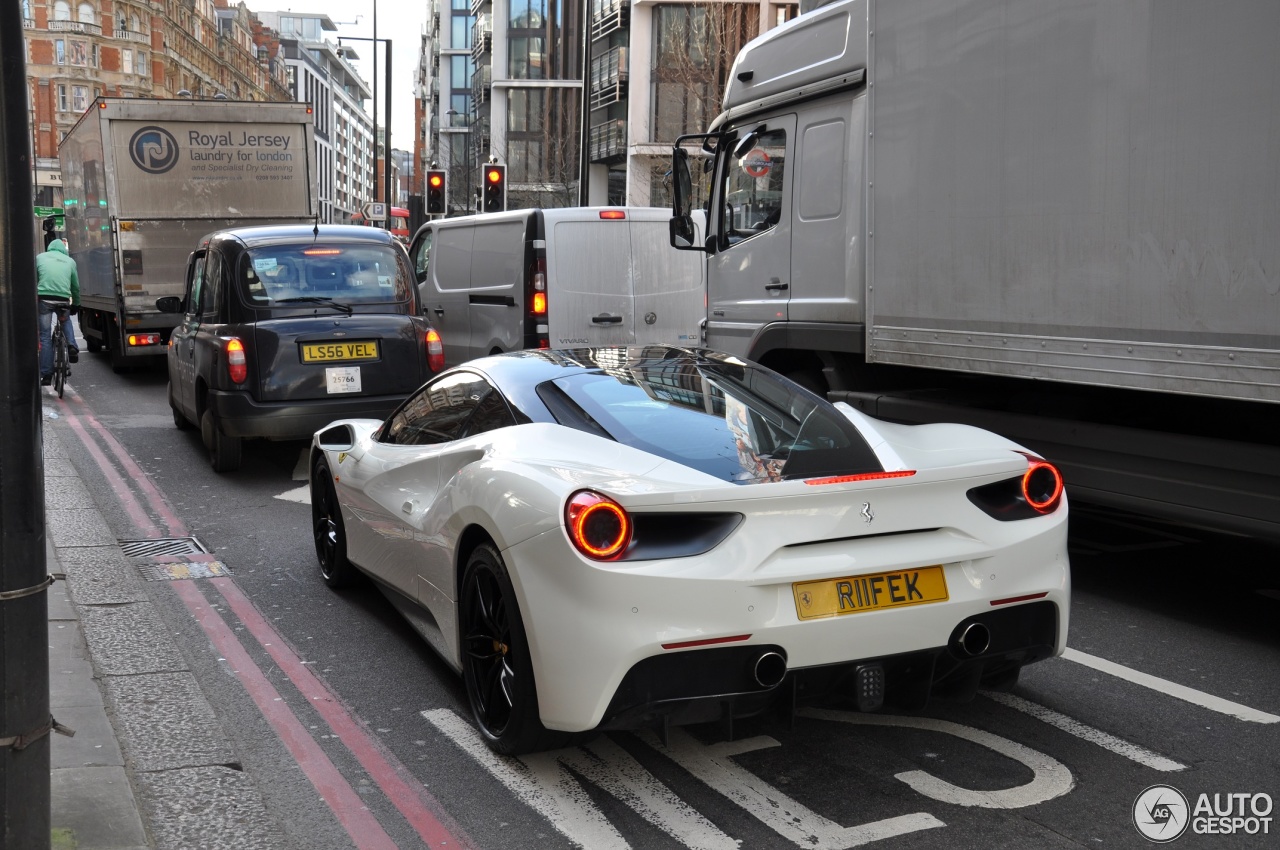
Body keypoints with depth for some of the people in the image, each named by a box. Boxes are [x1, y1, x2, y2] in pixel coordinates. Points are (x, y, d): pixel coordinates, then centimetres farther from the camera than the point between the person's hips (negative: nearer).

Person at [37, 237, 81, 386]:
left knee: (45, 337, 3)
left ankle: (46, 374, 2)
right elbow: (75, 286, 19)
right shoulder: (70, 261, 15)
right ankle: (71, 346, 9)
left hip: (44, 298, -1)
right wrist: (76, 304, 31)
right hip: (63, 299, 1)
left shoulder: (40, 258, 13)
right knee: (66, 321, 34)